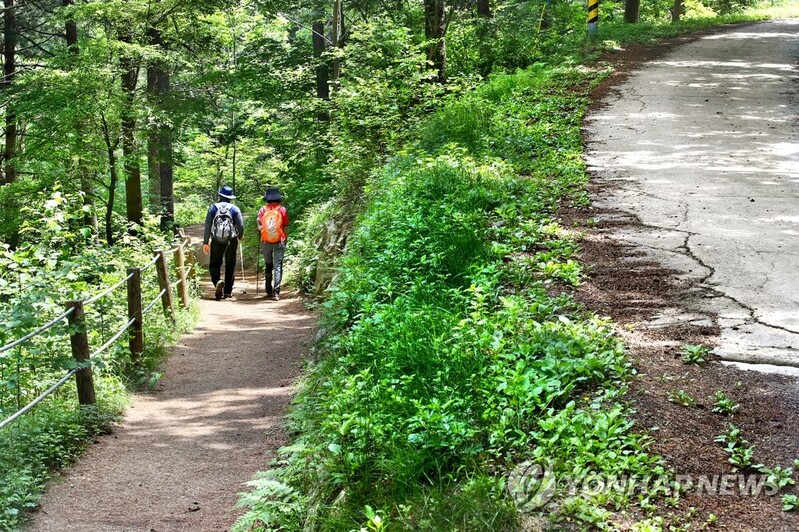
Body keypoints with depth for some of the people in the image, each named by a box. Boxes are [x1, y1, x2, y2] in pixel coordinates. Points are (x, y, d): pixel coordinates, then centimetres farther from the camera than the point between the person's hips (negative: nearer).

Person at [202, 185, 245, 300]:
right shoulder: (235, 209, 0)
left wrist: (206, 242, 2)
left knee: (214, 264, 8)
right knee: (230, 266, 11)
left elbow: (208, 226, -2)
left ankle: (217, 281, -20)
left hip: (216, 241, 0)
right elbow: (241, 226, -4)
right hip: (231, 241, 0)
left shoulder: (213, 208, 1)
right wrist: (240, 236, 17)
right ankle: (227, 291, 13)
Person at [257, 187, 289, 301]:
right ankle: (276, 291, -11)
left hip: (266, 242, 2)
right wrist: (285, 240, 12)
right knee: (278, 266, -1)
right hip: (279, 242, -2)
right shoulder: (282, 210, -4)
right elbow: (285, 227, 0)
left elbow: (259, 226, 0)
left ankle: (269, 290, 22)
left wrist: (260, 240, 14)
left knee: (268, 266, 16)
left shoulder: (263, 210, -2)